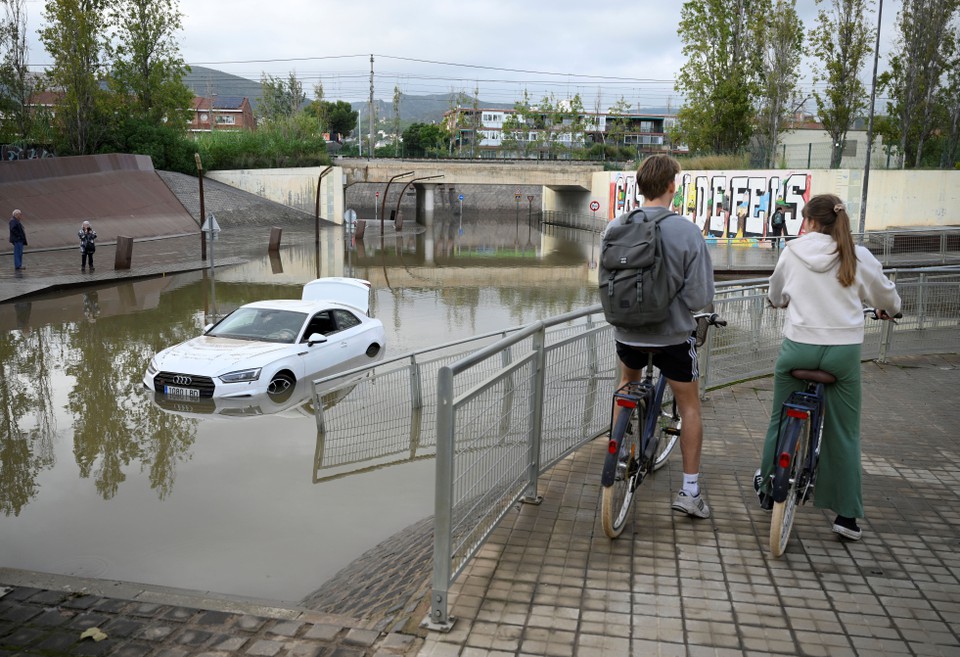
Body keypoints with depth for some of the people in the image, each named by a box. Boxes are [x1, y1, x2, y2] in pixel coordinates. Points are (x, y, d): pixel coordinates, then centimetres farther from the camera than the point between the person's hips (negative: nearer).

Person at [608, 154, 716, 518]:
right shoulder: (687, 231, -17)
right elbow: (699, 296, -14)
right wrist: (677, 301, 6)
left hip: (627, 332, 3)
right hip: (672, 334, -3)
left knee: (628, 381, 33)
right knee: (689, 406, 13)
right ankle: (690, 491, 14)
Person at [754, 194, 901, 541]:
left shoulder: (792, 252, 1)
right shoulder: (858, 257, 0)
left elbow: (775, 297, 17)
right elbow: (887, 296, 15)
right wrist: (887, 310, 39)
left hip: (798, 347, 0)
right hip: (843, 351, 0)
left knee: (780, 421, 17)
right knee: (844, 434, 9)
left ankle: (767, 488, 33)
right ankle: (847, 515, 13)